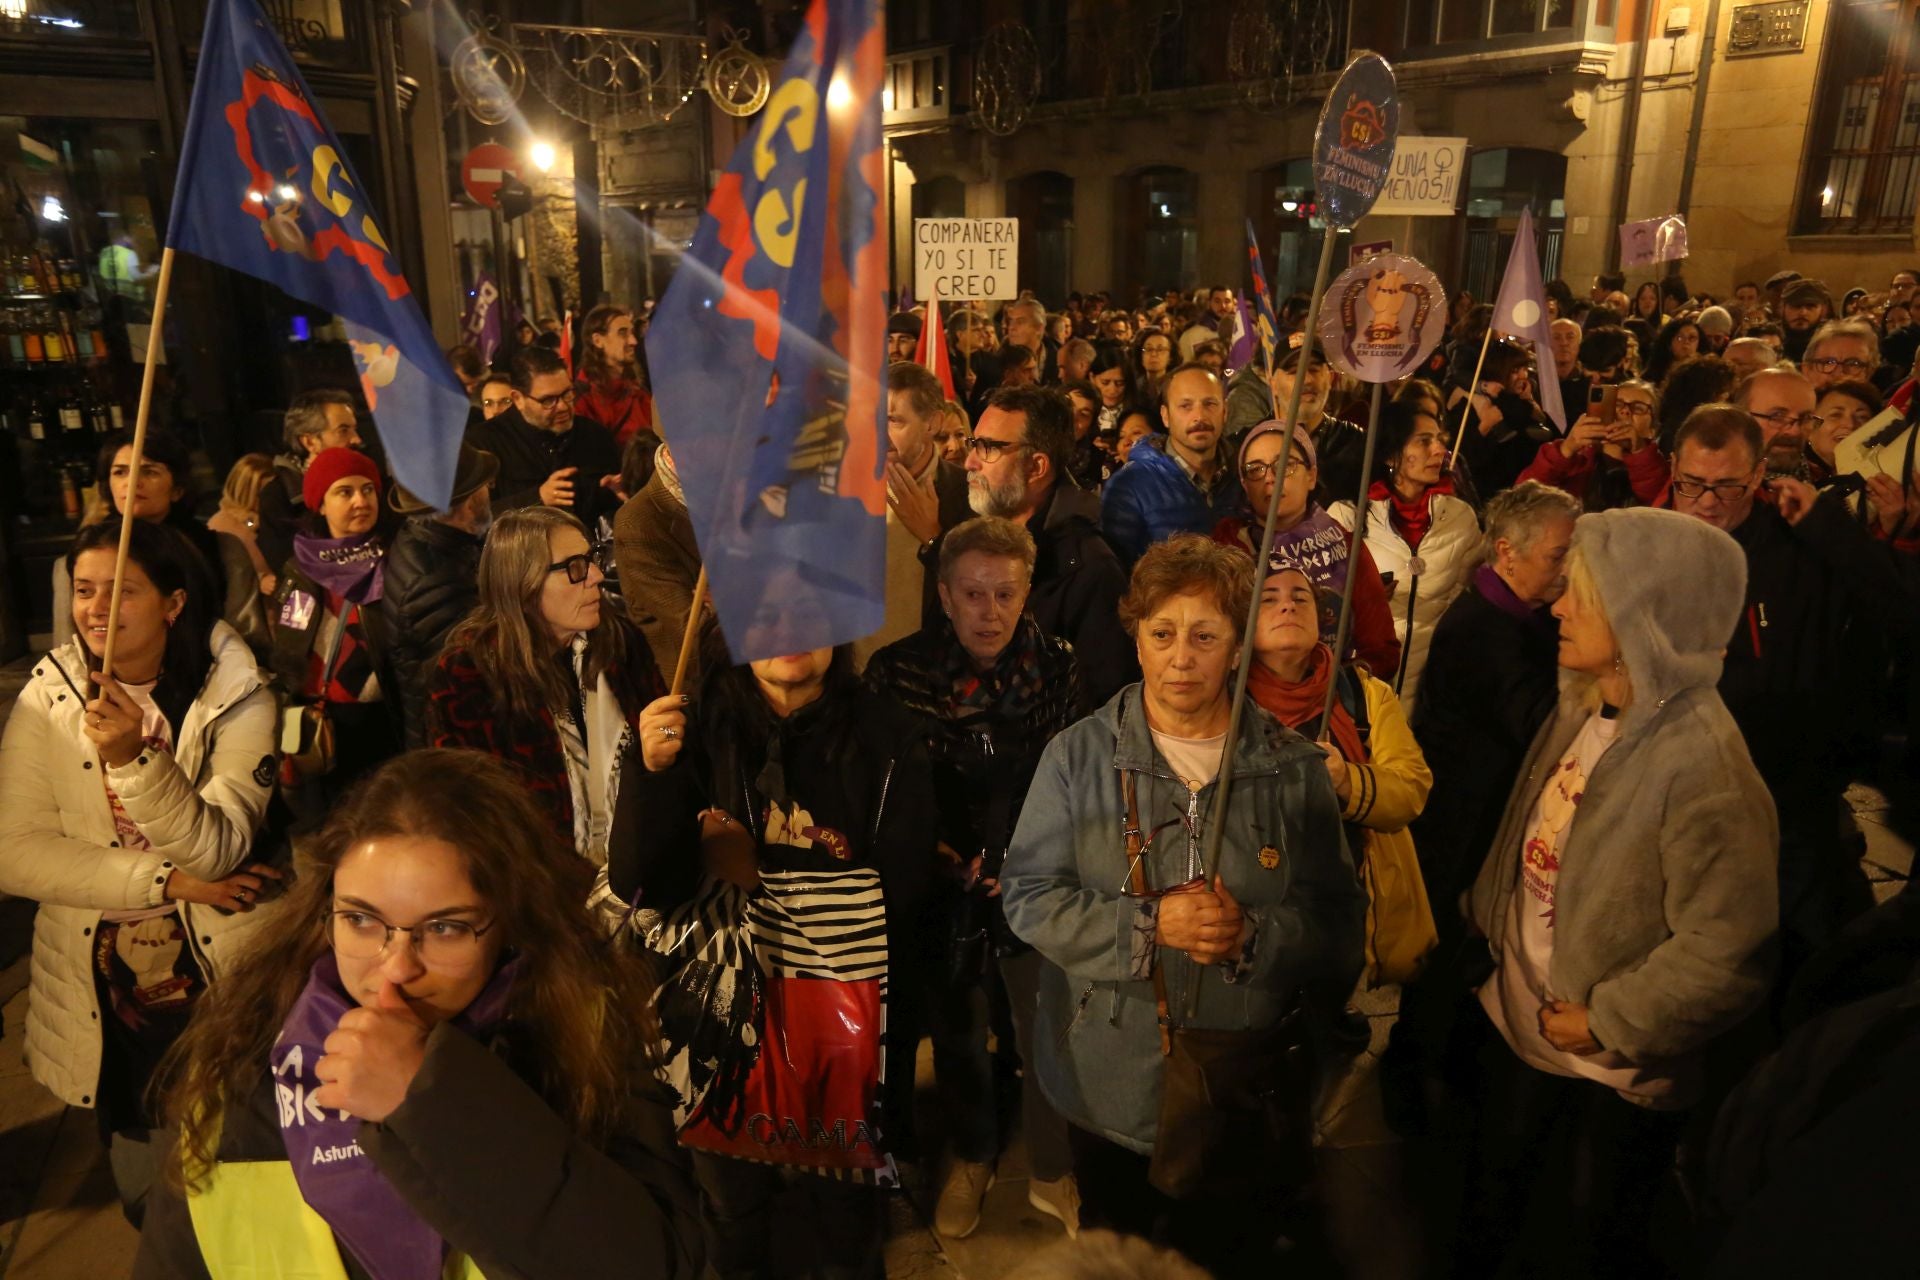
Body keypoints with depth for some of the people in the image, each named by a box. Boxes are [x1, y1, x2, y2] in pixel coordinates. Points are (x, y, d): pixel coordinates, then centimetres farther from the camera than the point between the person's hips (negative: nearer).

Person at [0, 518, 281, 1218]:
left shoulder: (237, 700, -14)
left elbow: (217, 853, -22)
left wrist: (133, 756, -35)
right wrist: (167, 881, -20)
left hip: (220, 976, -2)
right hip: (99, 983, 2)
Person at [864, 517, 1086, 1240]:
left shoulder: (1058, 670, -8)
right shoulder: (897, 672, -11)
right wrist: (933, 855, -15)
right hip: (945, 884, 0)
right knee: (956, 1033, 18)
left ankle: (1051, 1172, 37)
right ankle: (971, 1159, 45)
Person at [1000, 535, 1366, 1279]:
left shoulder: (1292, 768, -4)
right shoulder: (1079, 756, -6)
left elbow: (1338, 919, -5)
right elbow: (1029, 897, -9)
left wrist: (1254, 935, -24)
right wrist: (1150, 926, -22)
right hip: (1109, 1087, 0)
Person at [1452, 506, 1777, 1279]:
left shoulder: (1702, 766, -28)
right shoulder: (1582, 712, -3)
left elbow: (1726, 957, -28)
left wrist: (1607, 1023, -19)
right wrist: (1486, 927, 6)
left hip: (1610, 1078, -6)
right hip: (1514, 1028, 7)